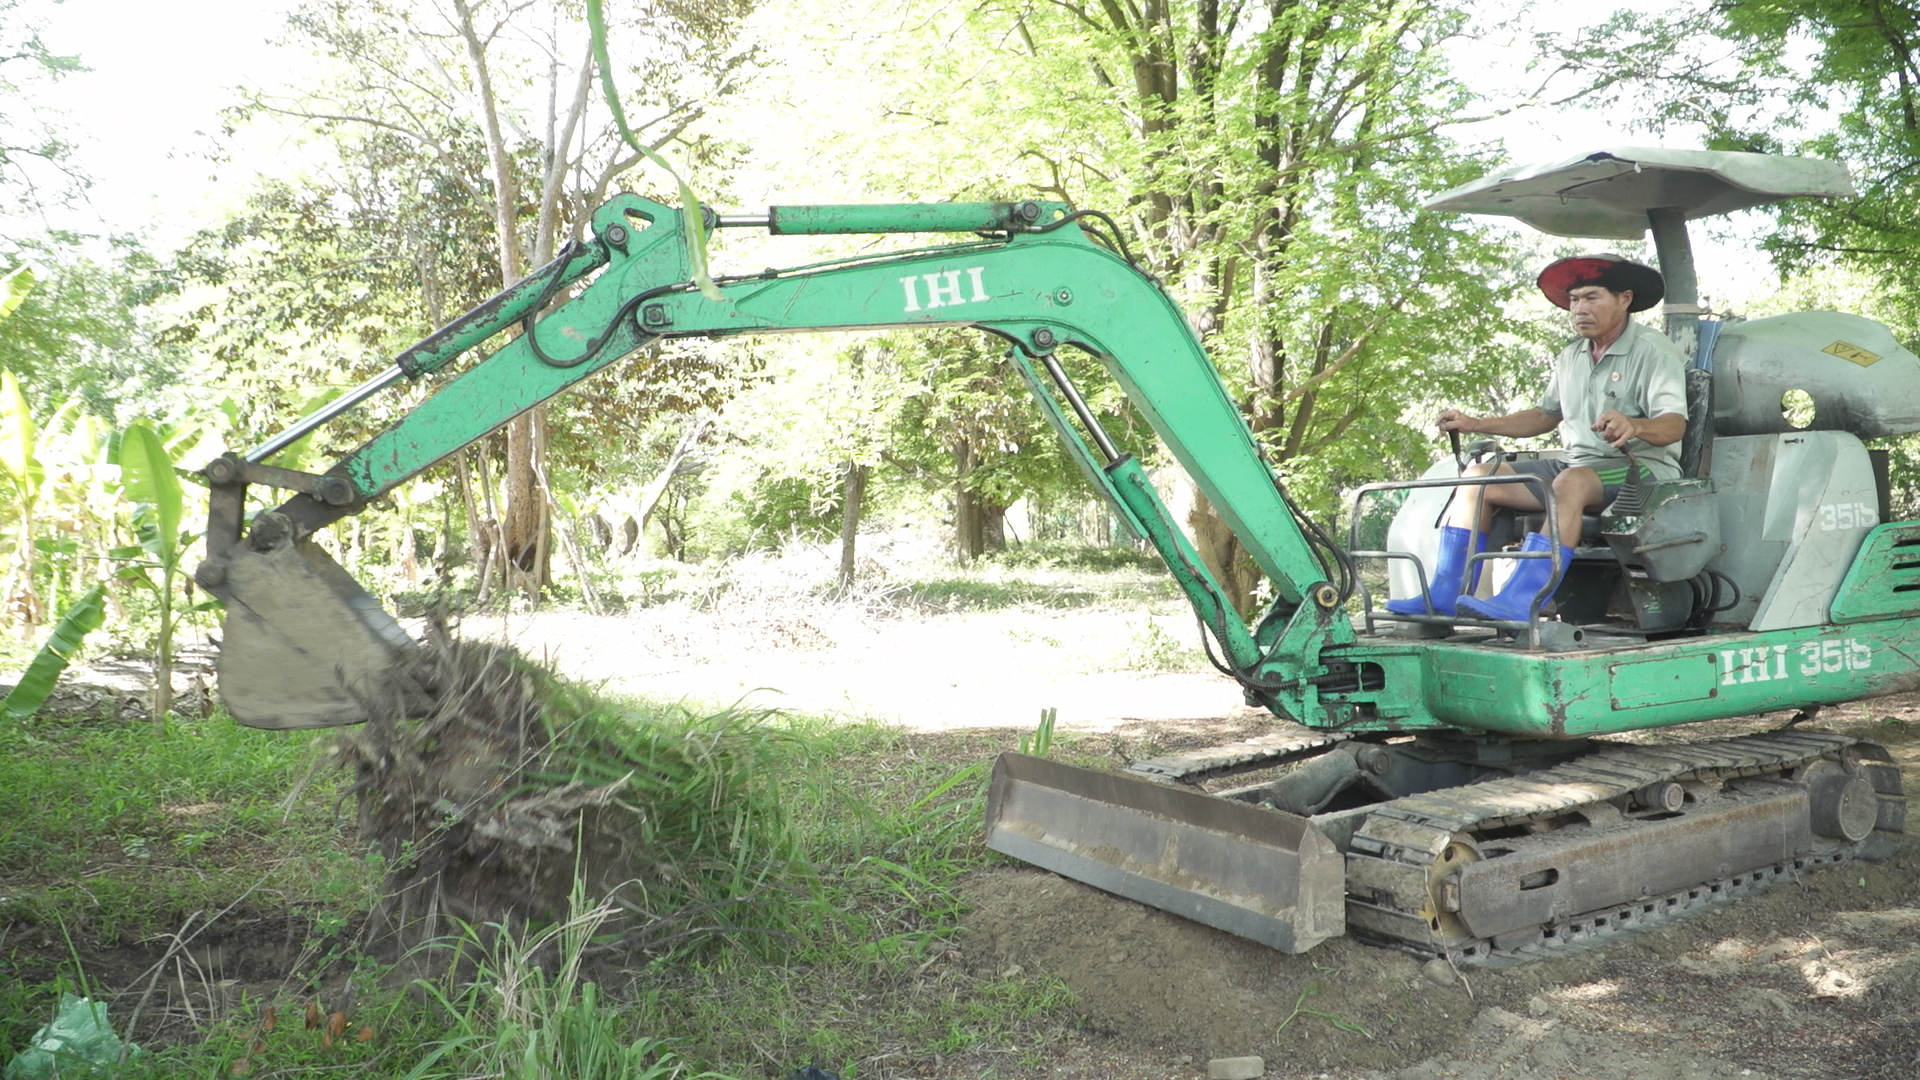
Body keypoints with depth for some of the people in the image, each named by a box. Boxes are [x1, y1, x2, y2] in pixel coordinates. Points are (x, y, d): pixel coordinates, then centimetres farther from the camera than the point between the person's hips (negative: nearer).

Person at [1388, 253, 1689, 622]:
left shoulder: (1653, 351, -7)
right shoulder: (1571, 356, 17)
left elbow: (1674, 425, -18)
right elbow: (1546, 414, 26)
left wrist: (1634, 425, -42)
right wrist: (1476, 424, 15)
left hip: (1642, 466, -8)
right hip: (1575, 464, 8)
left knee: (1572, 481, -39)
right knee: (1478, 475, -8)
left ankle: (1521, 601, -50)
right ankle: (1445, 593, -17)